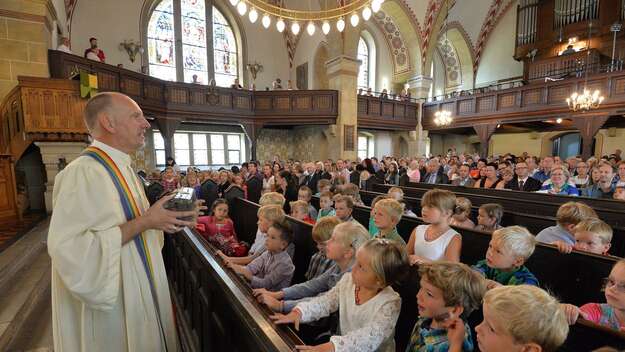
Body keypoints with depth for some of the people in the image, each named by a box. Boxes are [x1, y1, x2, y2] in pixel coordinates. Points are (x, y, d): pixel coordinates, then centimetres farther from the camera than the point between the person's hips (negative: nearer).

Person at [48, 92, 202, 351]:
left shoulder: (122, 168, 7)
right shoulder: (82, 172, -23)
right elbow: (67, 249, -30)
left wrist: (170, 220, -4)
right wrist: (144, 222, -28)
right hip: (109, 305, -9)